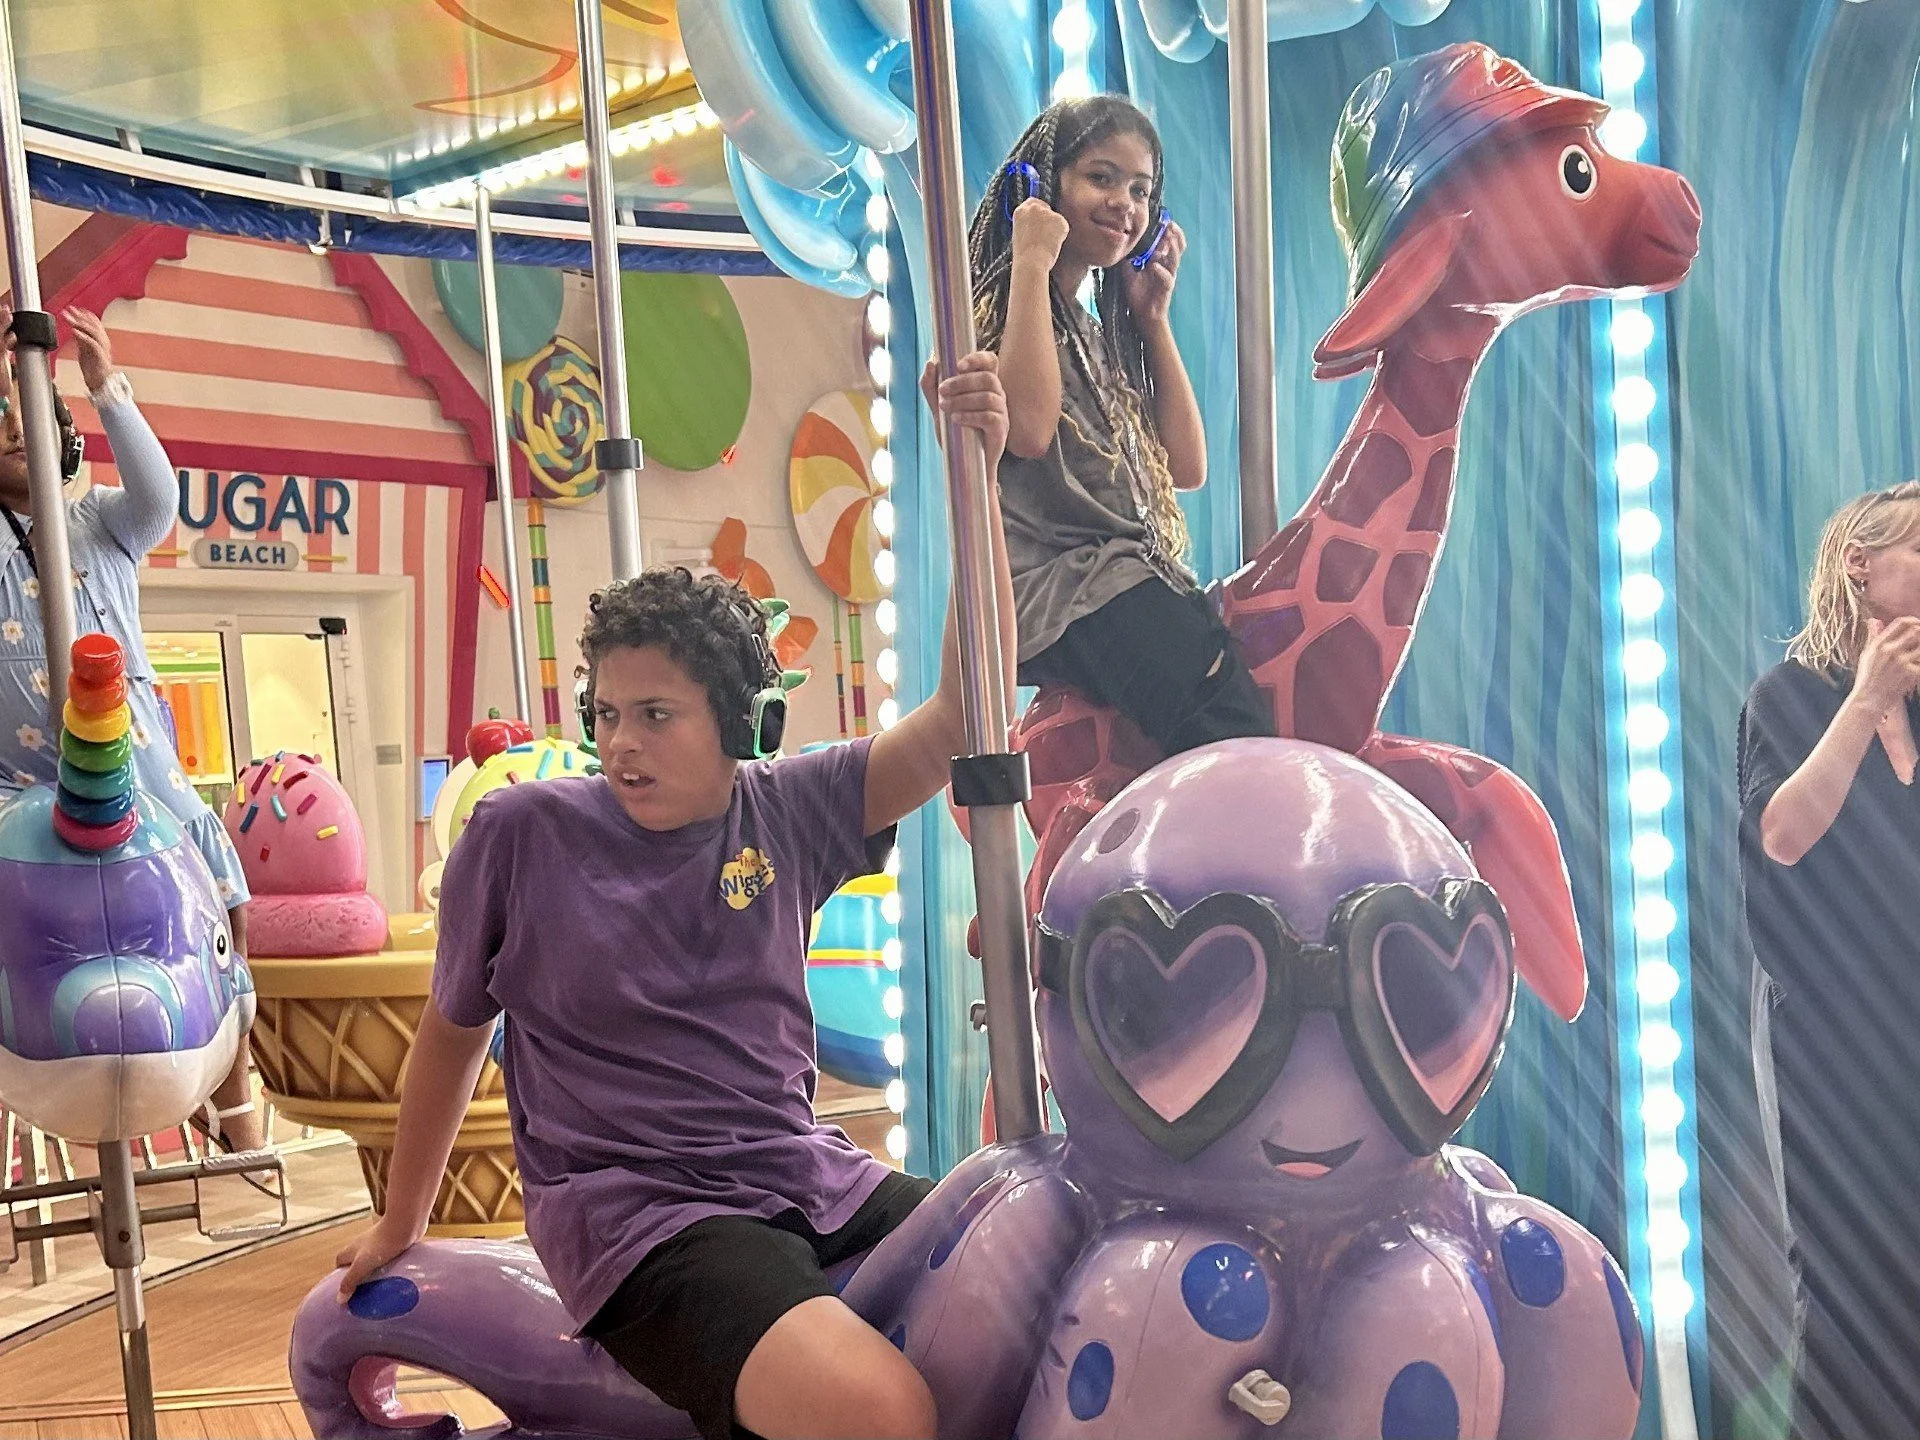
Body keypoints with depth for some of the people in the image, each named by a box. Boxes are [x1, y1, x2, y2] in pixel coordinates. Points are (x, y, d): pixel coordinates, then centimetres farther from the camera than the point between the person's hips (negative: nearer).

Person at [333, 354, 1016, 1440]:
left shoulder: (789, 812, 2)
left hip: (820, 1185, 5)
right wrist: (400, 1227, 22)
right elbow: (452, 1032, 10)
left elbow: (961, 719, -7)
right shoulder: (522, 834, -3)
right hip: (638, 1218, -4)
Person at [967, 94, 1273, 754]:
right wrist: (1032, 261, -4)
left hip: (1149, 584, 8)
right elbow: (1028, 427, -15)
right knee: (1236, 732, -32)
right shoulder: (993, 306, 7)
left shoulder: (1103, 334, 29)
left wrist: (1153, 317, 21)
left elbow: (1187, 466, 20)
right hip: (1062, 587, -7)